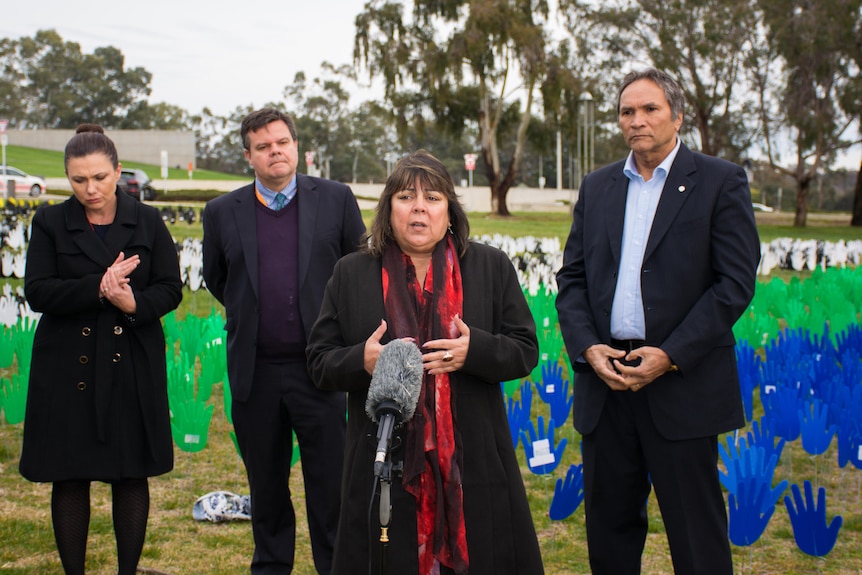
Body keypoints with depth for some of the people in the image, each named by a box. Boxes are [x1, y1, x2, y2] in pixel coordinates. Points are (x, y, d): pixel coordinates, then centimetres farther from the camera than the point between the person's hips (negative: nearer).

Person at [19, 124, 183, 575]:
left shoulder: (147, 222, 6)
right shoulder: (50, 223, 3)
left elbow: (170, 289, 3)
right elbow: (37, 292, -7)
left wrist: (134, 303, -18)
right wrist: (98, 287, -20)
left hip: (132, 367, 1)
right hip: (68, 369, -1)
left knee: (131, 477, 5)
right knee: (69, 479, 4)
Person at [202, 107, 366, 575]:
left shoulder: (336, 199, 0)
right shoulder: (223, 212, 4)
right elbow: (215, 279, 19)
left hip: (317, 367, -2)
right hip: (254, 373, 2)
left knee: (330, 482, 2)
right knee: (266, 485, 13)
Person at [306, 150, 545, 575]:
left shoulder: (491, 267, 7)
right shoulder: (351, 275, 7)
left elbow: (524, 350, 5)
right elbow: (320, 362, 7)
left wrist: (474, 351, -15)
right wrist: (362, 361, -14)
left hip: (471, 460, 0)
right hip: (384, 465, 0)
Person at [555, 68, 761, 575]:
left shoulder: (721, 182, 0)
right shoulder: (597, 187, 14)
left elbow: (736, 281, -7)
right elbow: (572, 277, 12)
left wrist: (671, 355, -13)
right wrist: (588, 347, -5)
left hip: (682, 384, -4)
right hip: (605, 380, 4)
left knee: (696, 533, 1)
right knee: (609, 525, 11)